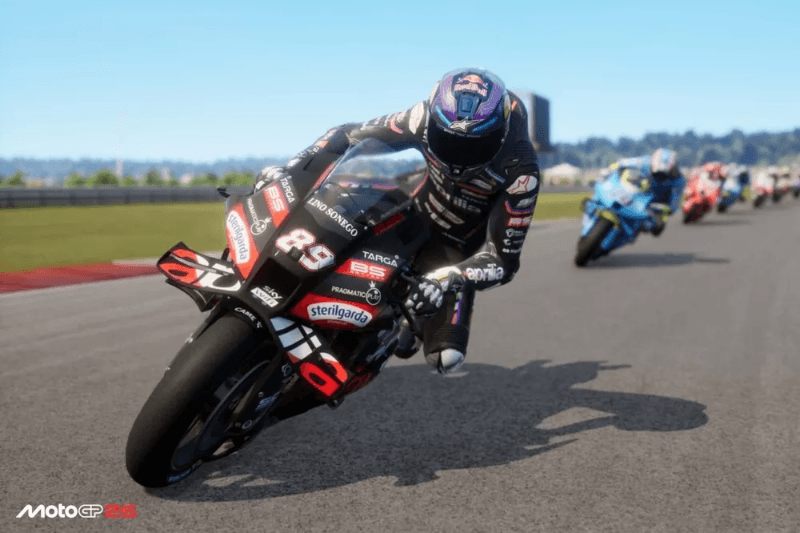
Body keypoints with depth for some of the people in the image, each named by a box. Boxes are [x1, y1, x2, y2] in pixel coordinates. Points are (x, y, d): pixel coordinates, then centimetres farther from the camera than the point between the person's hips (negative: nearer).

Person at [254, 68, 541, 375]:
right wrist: (289, 171, -25)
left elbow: (504, 259, -30)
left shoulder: (521, 171, -32)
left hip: (458, 247, -2)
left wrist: (450, 279, -48)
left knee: (446, 357, -18)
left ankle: (417, 313, 15)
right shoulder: (428, 117, -25)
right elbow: (349, 135, -14)